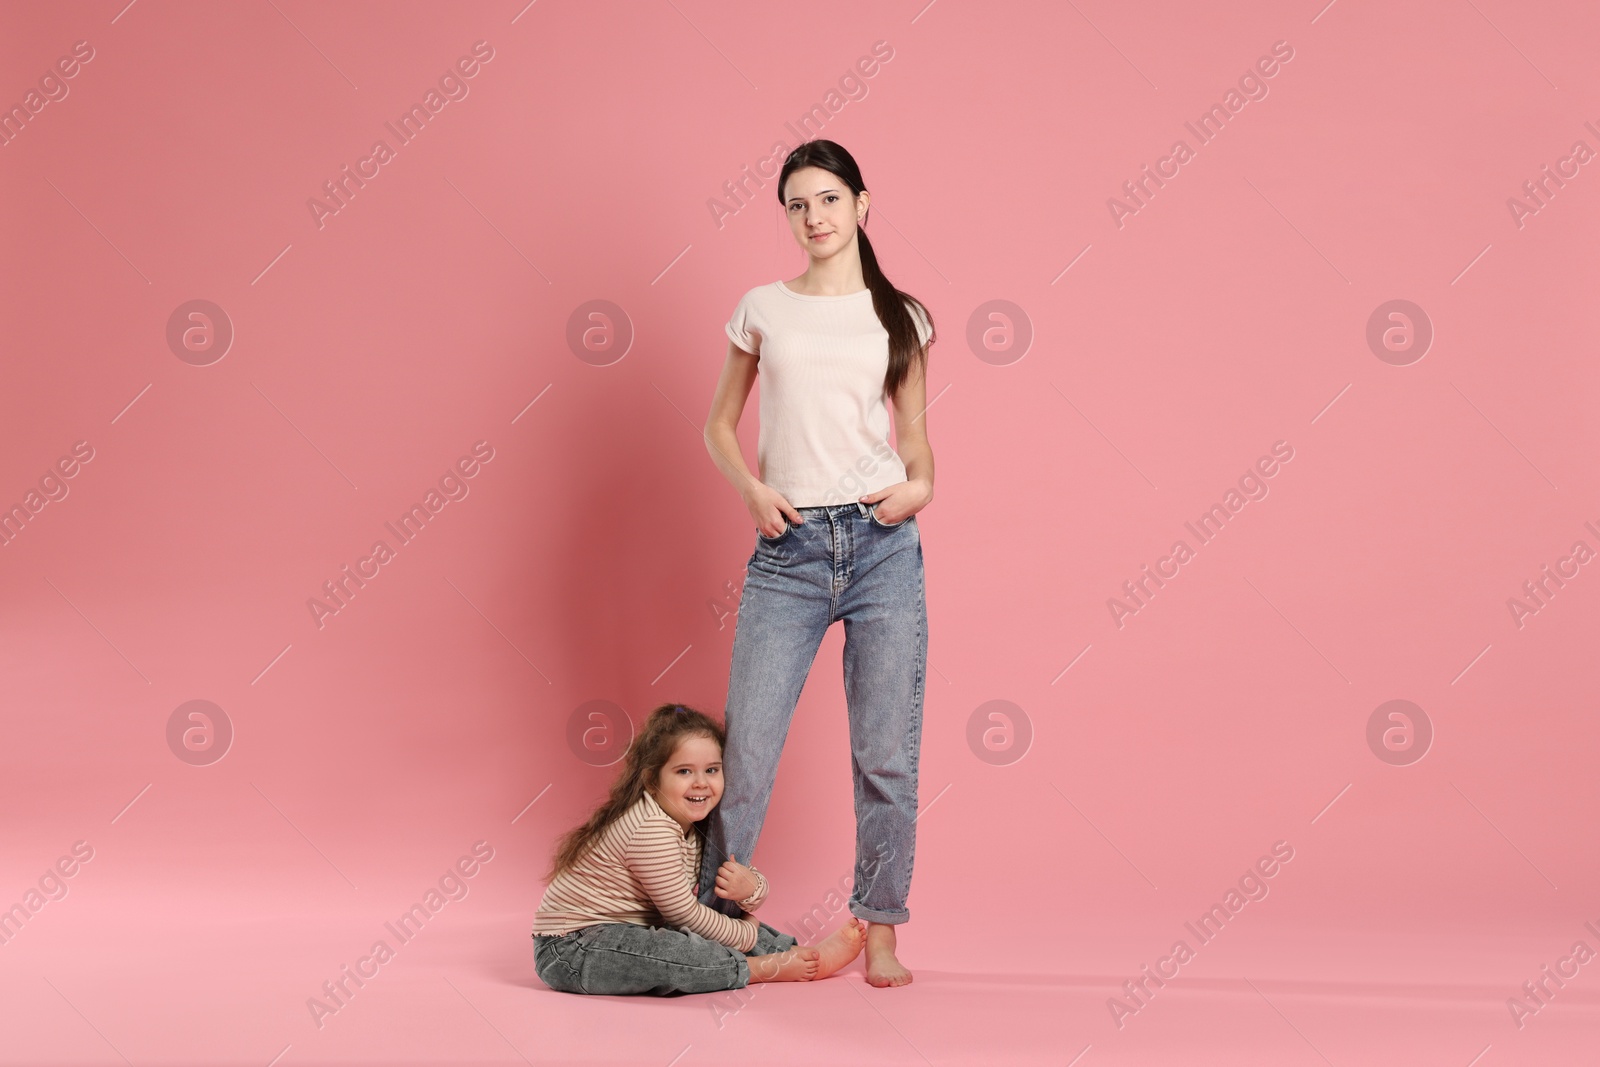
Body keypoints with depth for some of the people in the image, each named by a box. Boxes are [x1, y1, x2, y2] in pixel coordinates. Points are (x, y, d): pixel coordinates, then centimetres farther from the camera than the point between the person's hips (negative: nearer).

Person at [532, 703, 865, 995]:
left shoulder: (694, 827, 8)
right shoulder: (651, 830, -23)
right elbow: (684, 913, -18)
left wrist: (750, 889, -15)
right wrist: (746, 935, -7)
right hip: (571, 948, -10)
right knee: (669, 951, -35)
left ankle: (807, 954, 2)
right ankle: (766, 968, -19)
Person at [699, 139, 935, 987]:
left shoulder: (901, 317, 10)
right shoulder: (763, 309, 10)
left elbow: (916, 434, 13)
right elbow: (720, 425, 15)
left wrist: (921, 485, -8)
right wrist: (752, 487, -3)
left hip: (882, 544, 0)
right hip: (788, 547, 0)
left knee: (886, 756, 3)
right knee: (747, 747, -1)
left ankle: (880, 933, 16)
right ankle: (712, 918, 16)